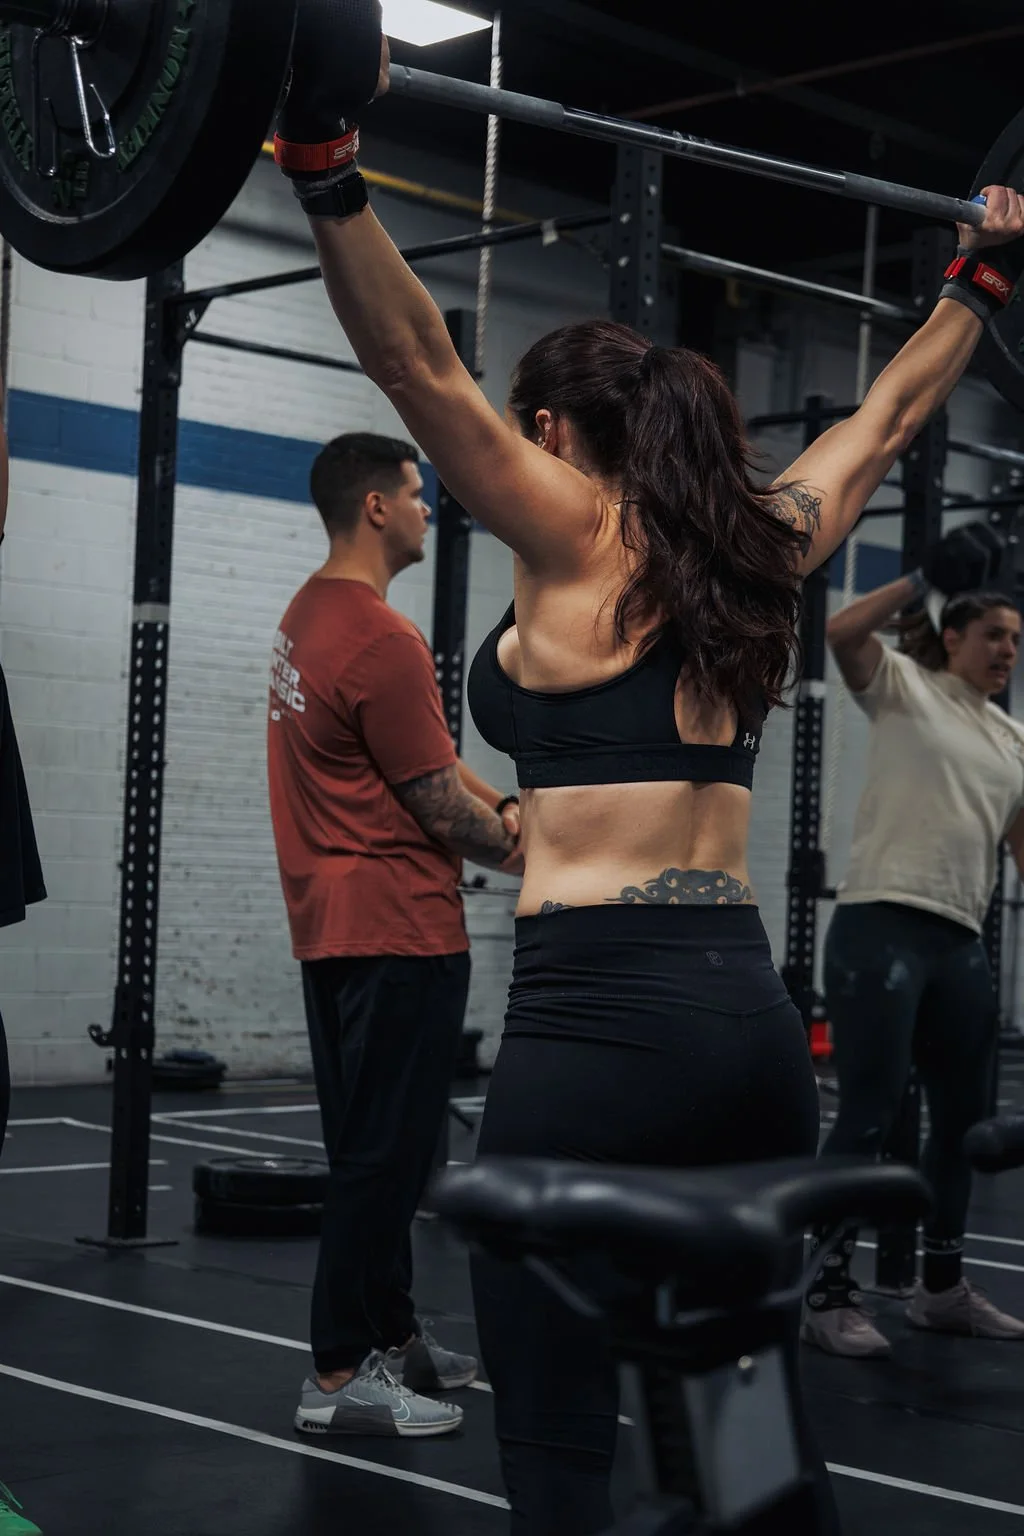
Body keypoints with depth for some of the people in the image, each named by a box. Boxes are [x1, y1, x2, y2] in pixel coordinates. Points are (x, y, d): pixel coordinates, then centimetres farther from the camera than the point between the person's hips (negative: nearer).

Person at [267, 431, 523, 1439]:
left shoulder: (309, 616, 13)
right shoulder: (379, 640, -19)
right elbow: (435, 800, -14)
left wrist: (503, 810, 4)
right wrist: (524, 851, 2)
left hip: (337, 928, 10)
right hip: (398, 931, -10)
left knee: (374, 1146, 16)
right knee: (389, 1150, -5)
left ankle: (388, 1335, 26)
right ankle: (342, 1376, -1)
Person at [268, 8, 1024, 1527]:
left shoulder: (579, 541, -2)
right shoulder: (753, 550, 14)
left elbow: (422, 369, -15)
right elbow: (888, 415, 28)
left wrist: (326, 163, -22)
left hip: (599, 1015, -7)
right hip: (752, 1015, 7)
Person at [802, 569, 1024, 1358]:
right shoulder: (904, 687, 2)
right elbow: (840, 633, -16)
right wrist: (924, 578, -12)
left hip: (960, 941, 7)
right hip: (881, 928, -7)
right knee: (870, 1114, -7)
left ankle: (941, 1285, 27)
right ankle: (831, 1292, 1)